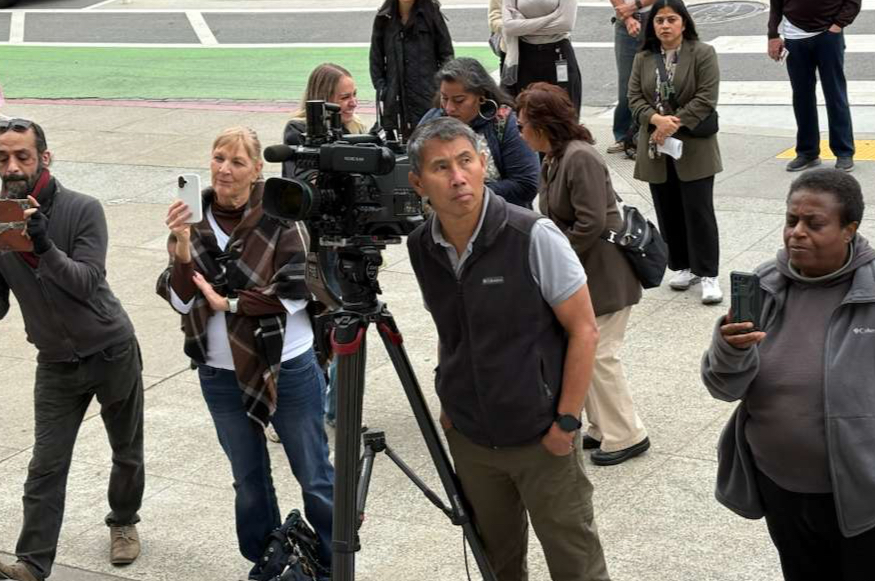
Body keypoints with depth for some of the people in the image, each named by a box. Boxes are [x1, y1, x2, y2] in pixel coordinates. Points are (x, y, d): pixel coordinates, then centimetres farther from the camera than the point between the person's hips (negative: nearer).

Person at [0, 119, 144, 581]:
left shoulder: (82, 210, -15)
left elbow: (88, 282, -25)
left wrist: (44, 247, -40)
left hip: (111, 351, -2)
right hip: (56, 363, 2)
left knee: (126, 452, 15)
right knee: (45, 467, -4)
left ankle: (123, 522, 39)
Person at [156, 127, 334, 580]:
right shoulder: (194, 220, -2)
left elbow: (298, 288, -14)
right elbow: (182, 301, -6)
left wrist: (230, 304, -16)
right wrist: (183, 247, -22)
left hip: (287, 368, -3)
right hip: (221, 375, 4)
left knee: (314, 476, 8)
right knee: (249, 480, 19)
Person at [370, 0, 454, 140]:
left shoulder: (431, 13, 2)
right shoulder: (383, 19, 8)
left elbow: (446, 55, 2)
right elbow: (376, 60, 12)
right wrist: (382, 89, 3)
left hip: (430, 98, -2)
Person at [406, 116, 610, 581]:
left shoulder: (533, 237, -19)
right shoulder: (421, 247, -3)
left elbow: (583, 331, -14)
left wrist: (566, 421, -14)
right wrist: (449, 401, 9)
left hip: (542, 439, -4)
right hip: (470, 439, 5)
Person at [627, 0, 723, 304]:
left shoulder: (703, 54, -4)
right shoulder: (643, 59, 10)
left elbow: (706, 98, -11)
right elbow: (635, 98, 3)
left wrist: (675, 124, -17)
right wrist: (657, 120, -16)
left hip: (694, 149, -5)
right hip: (656, 149, 5)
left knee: (698, 211, -6)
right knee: (668, 212, 9)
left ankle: (708, 274, -1)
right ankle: (684, 267, 22)